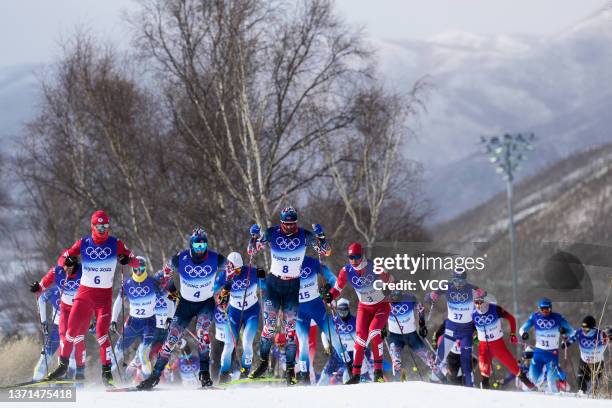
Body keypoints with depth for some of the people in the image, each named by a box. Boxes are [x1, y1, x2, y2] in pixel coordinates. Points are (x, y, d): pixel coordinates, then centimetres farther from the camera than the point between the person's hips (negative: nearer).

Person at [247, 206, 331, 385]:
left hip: (293, 286, 0)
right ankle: (263, 362, 11)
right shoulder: (271, 233, -6)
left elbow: (326, 251, -4)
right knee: (269, 326, -4)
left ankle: (290, 369, 3)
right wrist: (254, 236, -20)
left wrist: (320, 236, -23)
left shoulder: (305, 236, -6)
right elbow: (251, 251, 0)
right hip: (273, 283, 1)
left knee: (290, 328, -2)